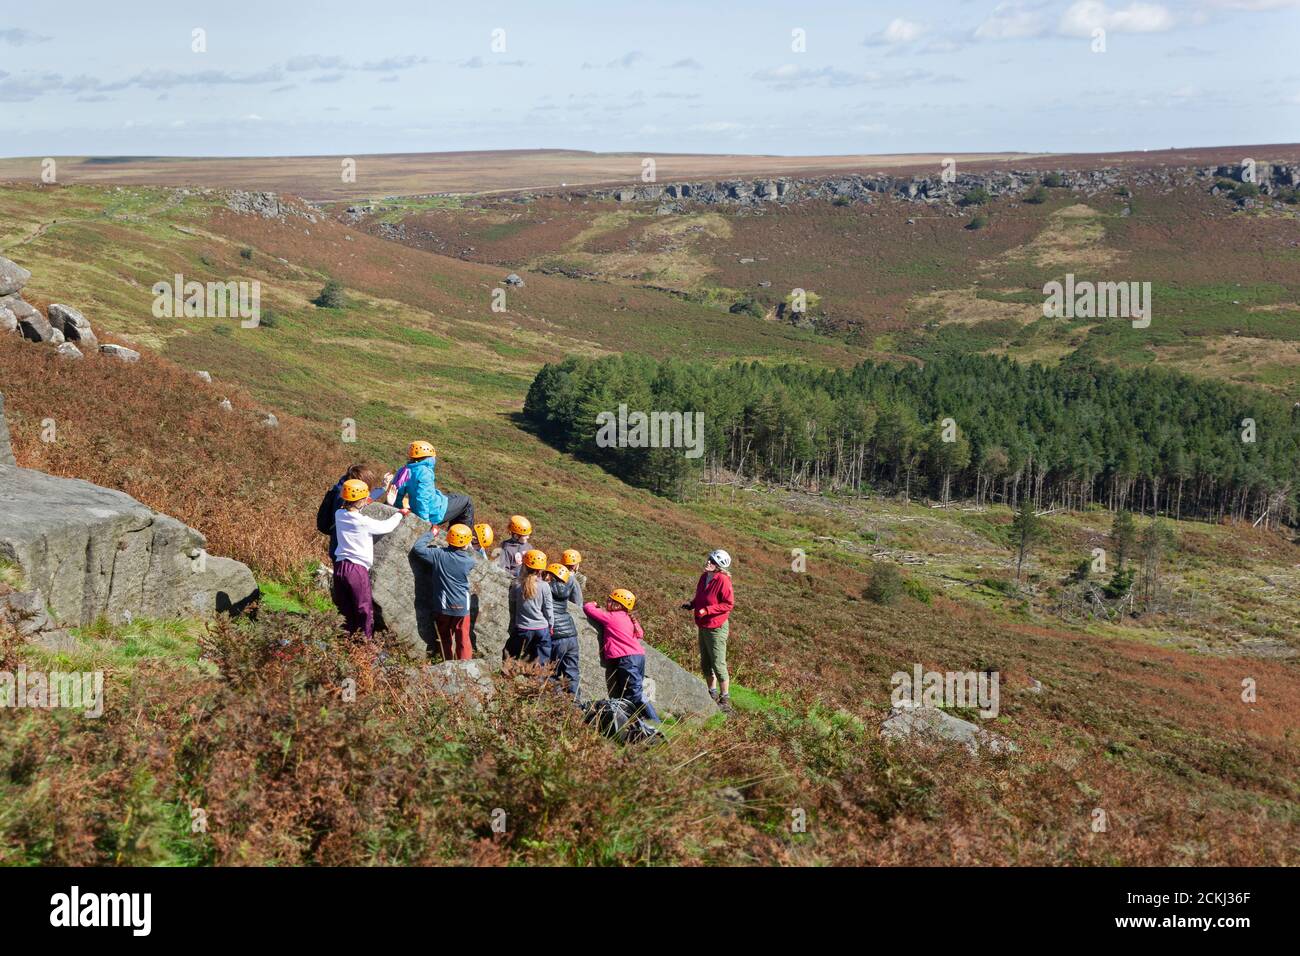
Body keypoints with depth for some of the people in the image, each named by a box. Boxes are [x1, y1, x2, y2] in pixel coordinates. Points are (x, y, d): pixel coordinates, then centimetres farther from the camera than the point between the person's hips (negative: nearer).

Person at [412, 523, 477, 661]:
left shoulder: (438, 555, -14)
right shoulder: (469, 561, -8)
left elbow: (417, 549, -7)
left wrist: (430, 534, 5)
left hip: (442, 607, 0)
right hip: (462, 607, 0)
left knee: (445, 639, 16)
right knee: (463, 640, 8)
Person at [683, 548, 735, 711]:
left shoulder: (723, 580, -20)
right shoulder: (704, 577, 4)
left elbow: (729, 604, -21)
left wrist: (707, 610, -25)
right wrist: (691, 604, 0)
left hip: (716, 628, -9)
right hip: (703, 627, 9)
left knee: (718, 664, -3)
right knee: (705, 663, 18)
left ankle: (725, 699, 7)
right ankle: (712, 694, 33)